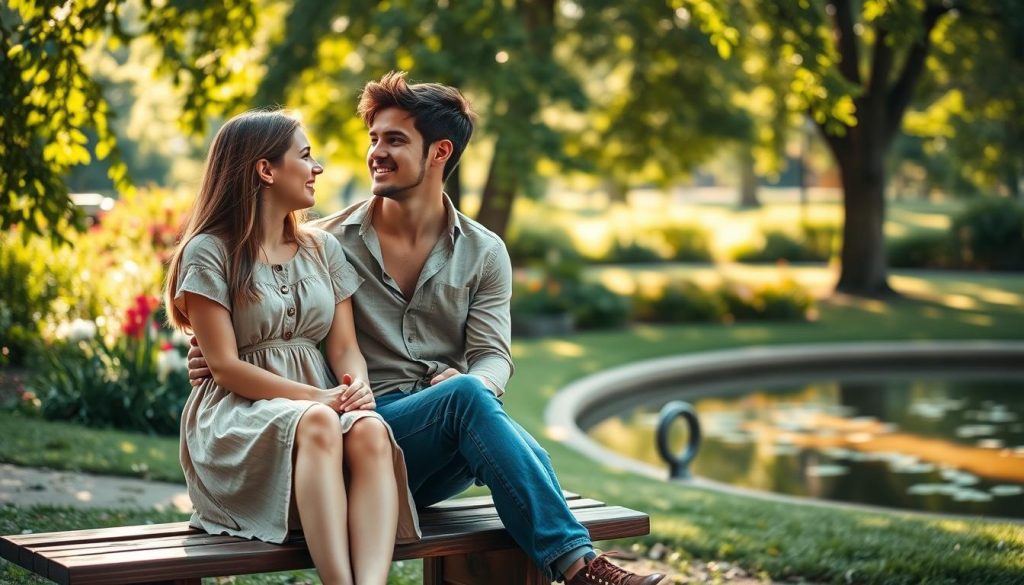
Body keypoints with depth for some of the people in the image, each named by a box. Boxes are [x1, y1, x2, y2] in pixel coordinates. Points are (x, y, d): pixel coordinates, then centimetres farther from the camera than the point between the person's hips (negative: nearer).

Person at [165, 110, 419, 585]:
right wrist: (317, 397, -18)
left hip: (321, 399, 4)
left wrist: (357, 386, -14)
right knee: (318, 424, -39)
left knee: (370, 431, -33)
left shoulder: (323, 249, 17)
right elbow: (225, 366, -8)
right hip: (239, 410, -4)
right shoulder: (209, 253, -1)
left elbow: (344, 346, 10)